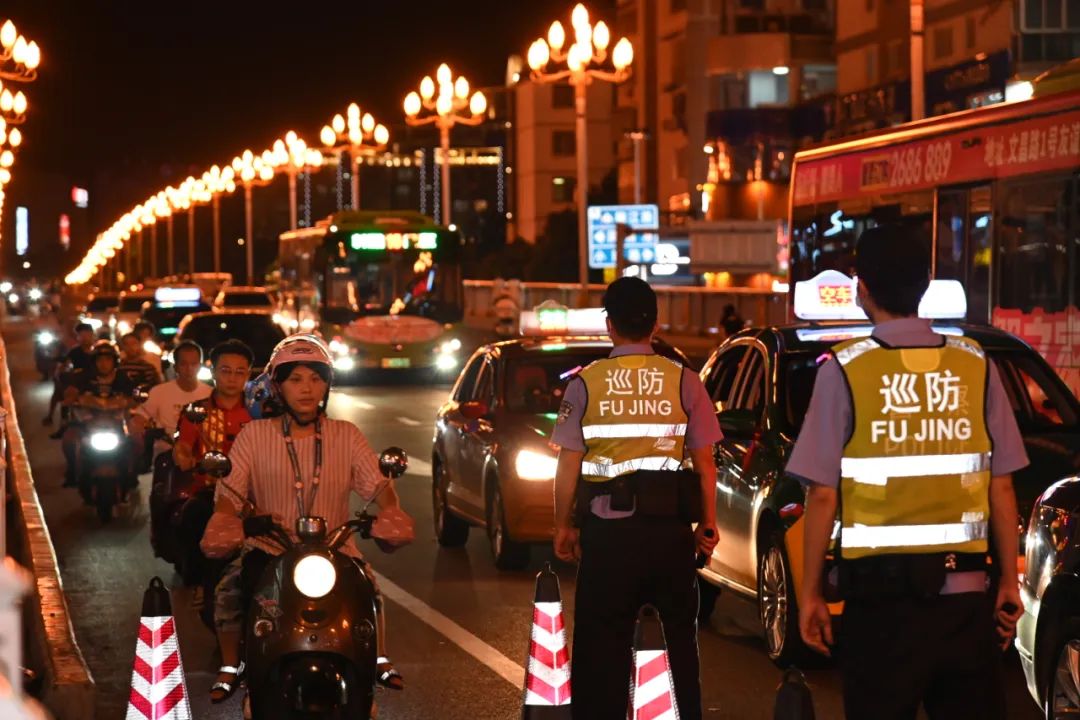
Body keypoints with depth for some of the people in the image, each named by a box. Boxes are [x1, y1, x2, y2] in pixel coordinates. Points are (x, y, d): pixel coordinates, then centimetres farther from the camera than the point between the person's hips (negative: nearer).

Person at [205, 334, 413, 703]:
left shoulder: (347, 436, 7)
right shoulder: (255, 434, 3)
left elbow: (375, 482, -3)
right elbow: (230, 488, -5)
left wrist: (390, 507, -26)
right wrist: (223, 520, -26)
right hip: (269, 547, -1)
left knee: (367, 588, -23)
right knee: (229, 592, -23)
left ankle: (380, 660, 6)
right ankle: (230, 666, 3)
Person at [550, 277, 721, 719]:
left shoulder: (586, 383, -3)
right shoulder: (683, 381, 0)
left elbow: (569, 463, -3)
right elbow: (704, 461, 0)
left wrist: (564, 525, 6)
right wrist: (708, 522, 10)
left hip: (608, 528, -1)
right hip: (670, 526, 1)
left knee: (602, 641, 5)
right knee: (680, 633, 14)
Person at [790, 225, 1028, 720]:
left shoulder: (846, 370, -6)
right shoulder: (975, 365, 2)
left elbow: (823, 497, -6)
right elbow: (1002, 489, 3)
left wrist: (811, 592, 2)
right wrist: (1009, 582, 12)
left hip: (884, 596, -2)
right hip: (967, 597, 3)